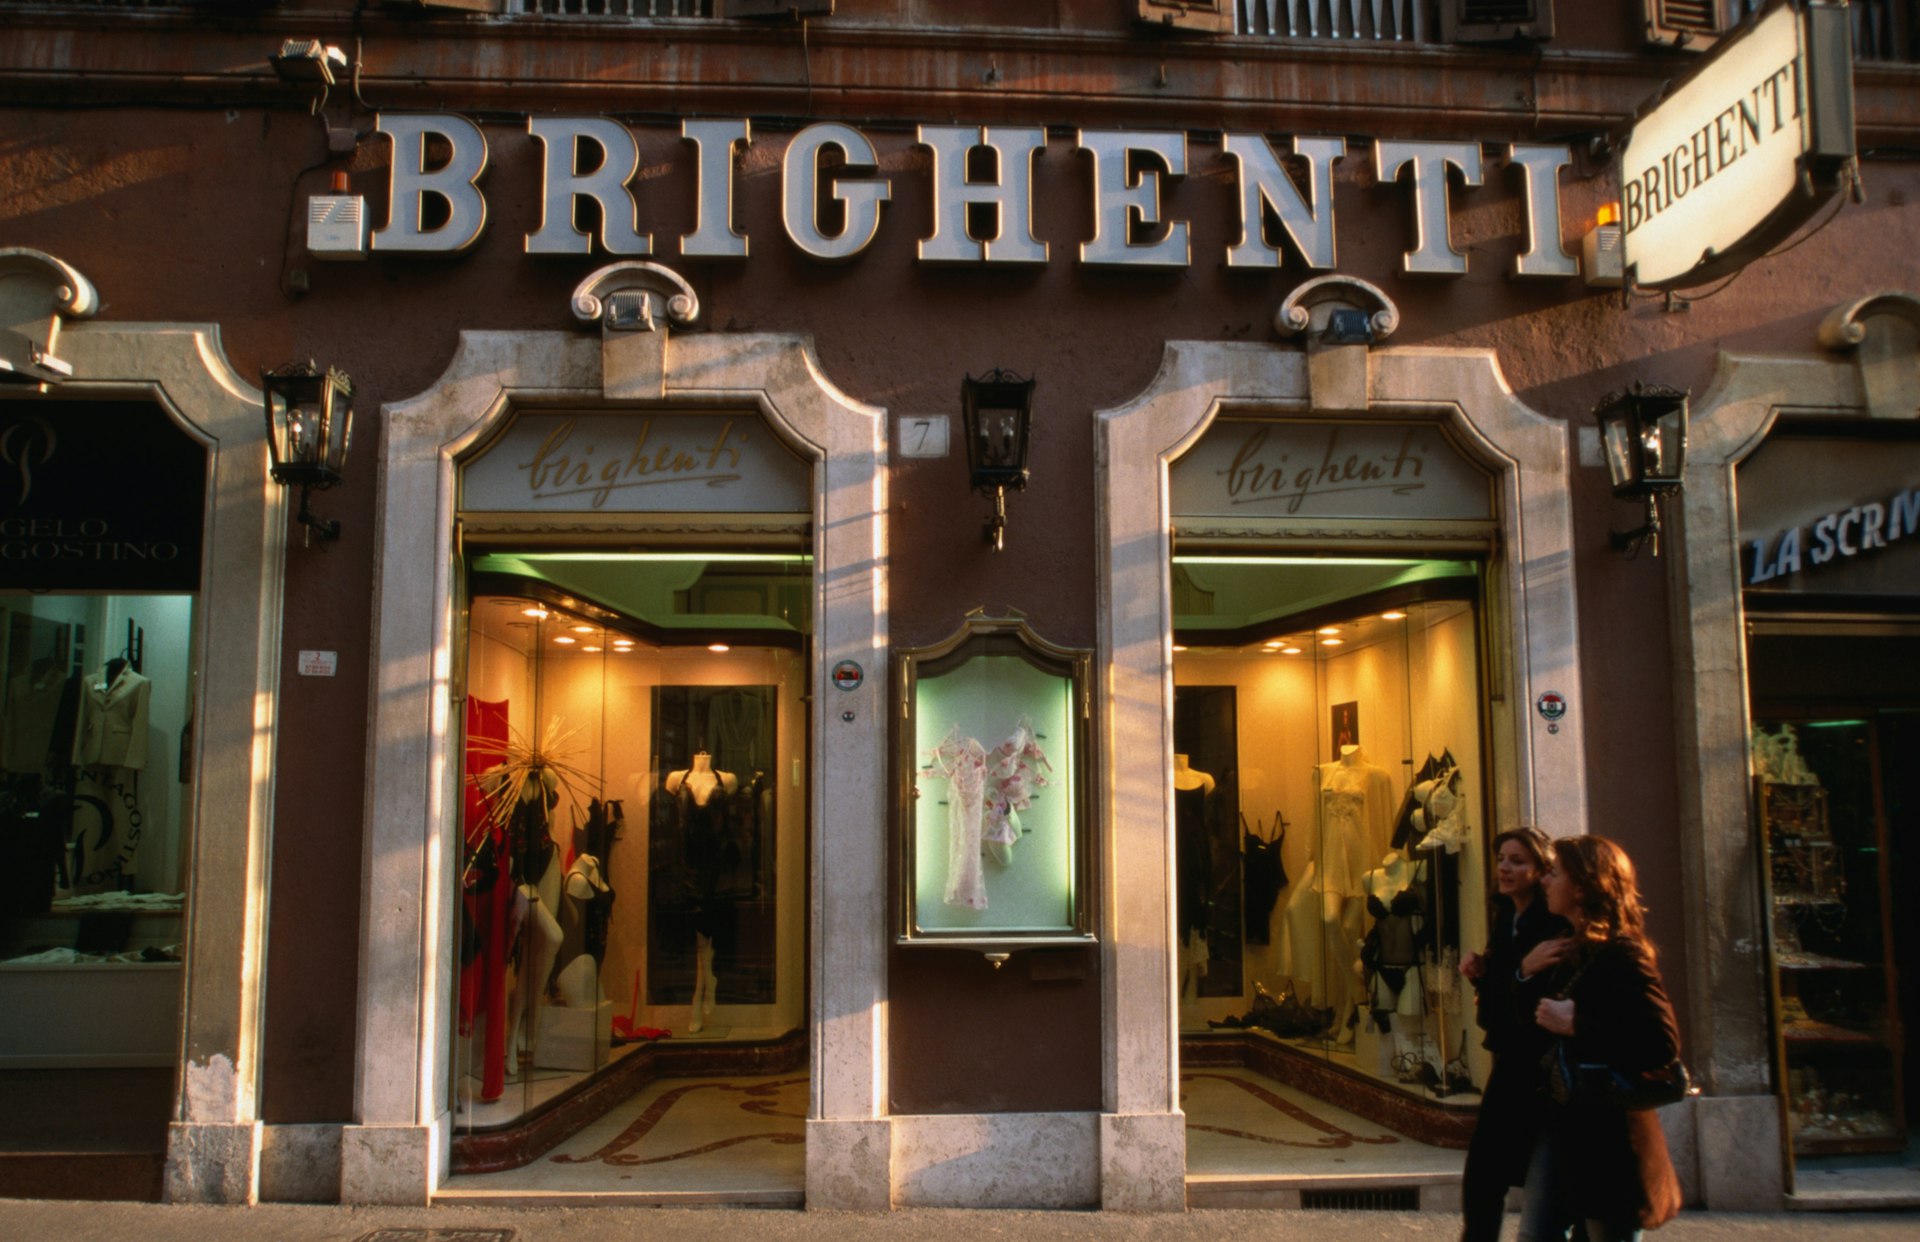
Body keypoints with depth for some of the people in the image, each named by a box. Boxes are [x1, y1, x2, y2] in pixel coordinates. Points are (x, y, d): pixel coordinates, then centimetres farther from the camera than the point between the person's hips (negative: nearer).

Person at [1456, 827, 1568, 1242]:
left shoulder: (1558, 924, -15)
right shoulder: (1506, 917, 10)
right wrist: (1481, 973, 1)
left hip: (1545, 1065, -7)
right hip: (1511, 1060, 7)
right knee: (1482, 1177, 9)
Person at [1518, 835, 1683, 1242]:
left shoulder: (1621, 953, -16)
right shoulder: (1574, 949, 11)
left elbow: (1663, 1044, -25)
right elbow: (1533, 1013, 17)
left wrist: (1575, 1025, -23)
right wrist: (1525, 972, 0)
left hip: (1606, 1131, -9)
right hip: (1561, 1118, 9)